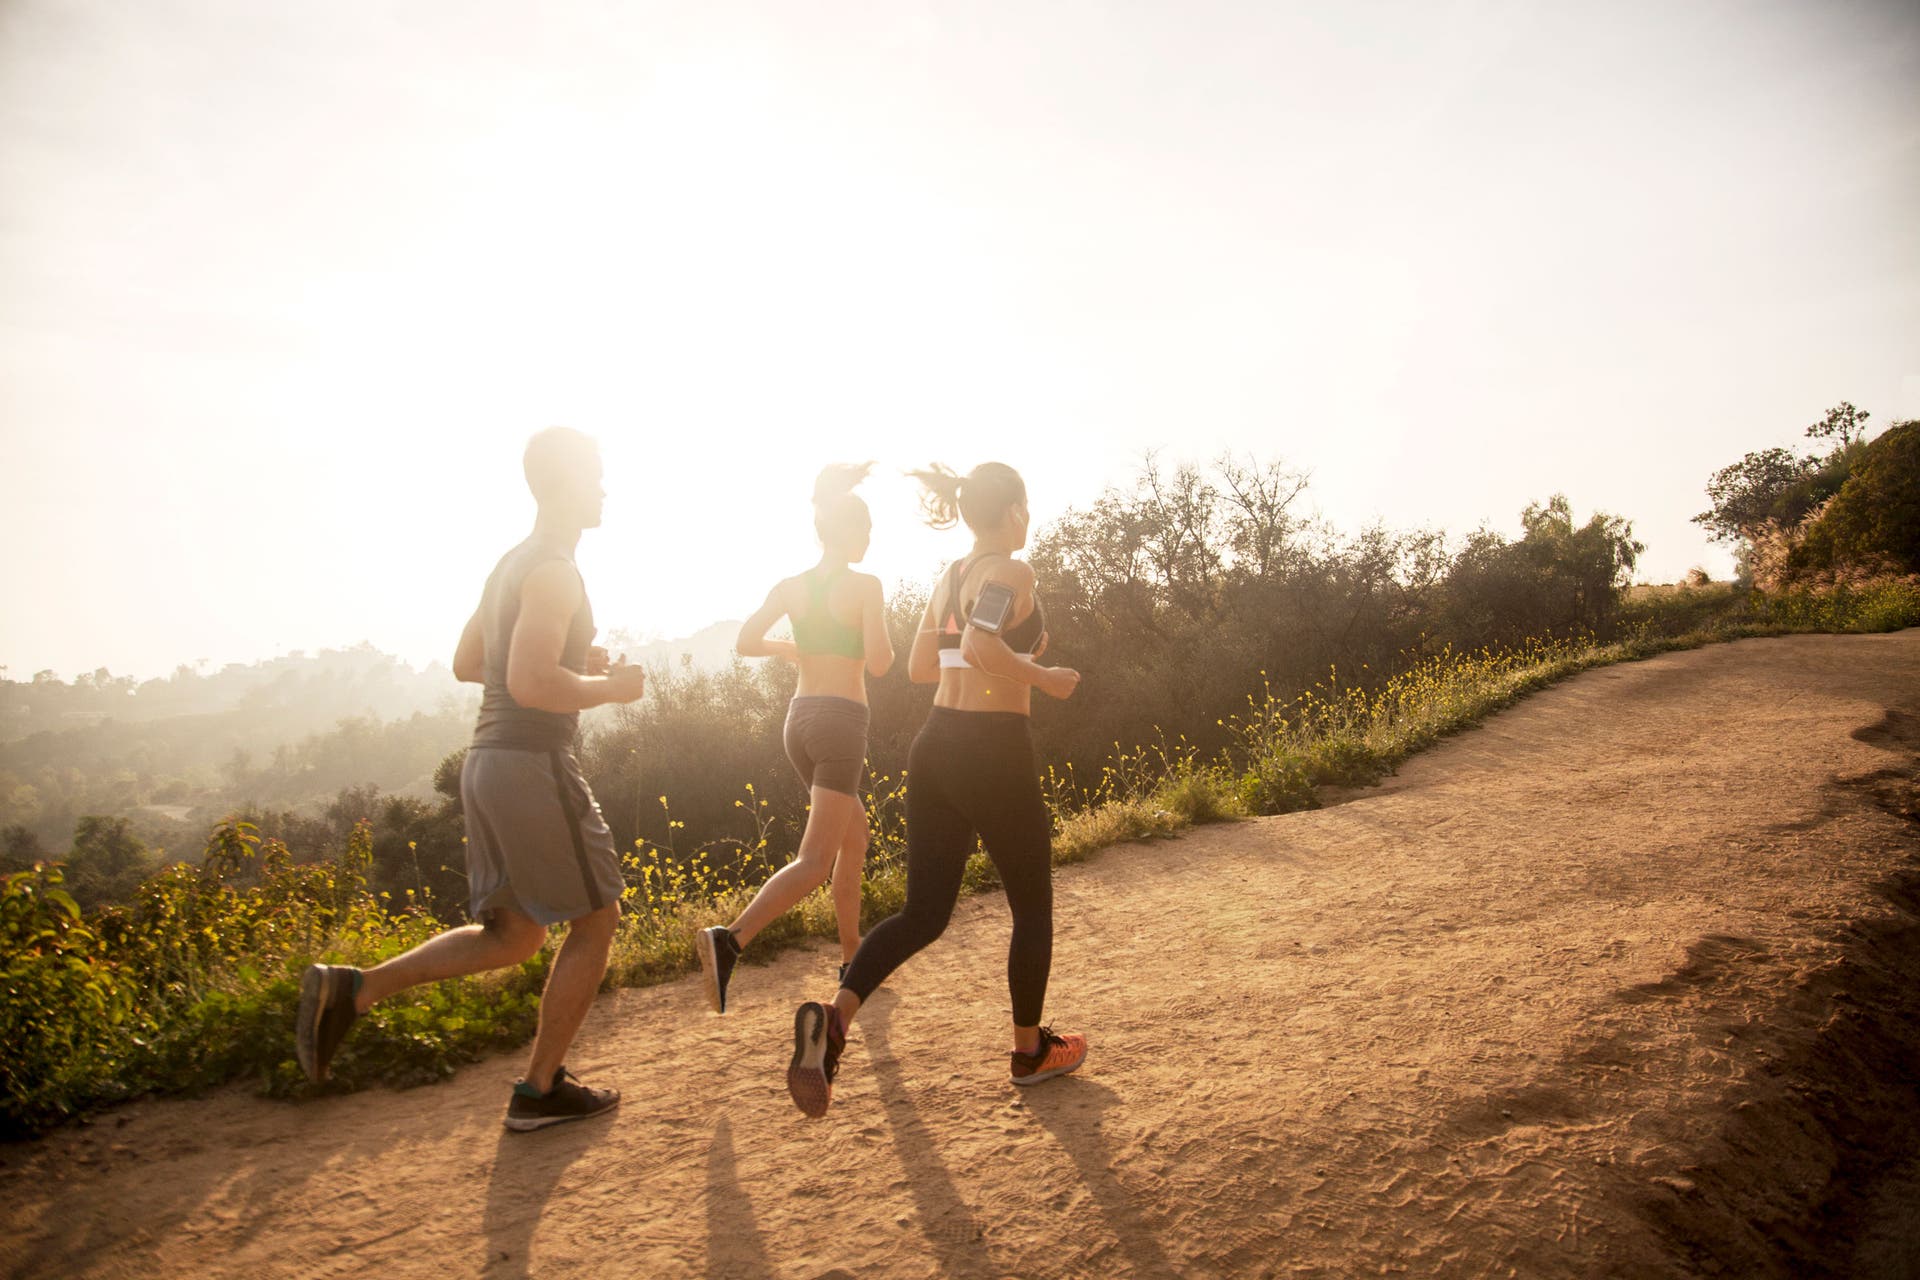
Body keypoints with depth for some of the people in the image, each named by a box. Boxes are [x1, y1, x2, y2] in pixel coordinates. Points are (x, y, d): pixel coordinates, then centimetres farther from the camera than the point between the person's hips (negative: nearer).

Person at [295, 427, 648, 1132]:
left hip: (488, 764, 9)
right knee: (595, 917, 7)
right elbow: (532, 685, -26)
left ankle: (349, 989, 6)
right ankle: (540, 1089, 15)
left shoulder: (511, 564, 16)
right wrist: (611, 687, -9)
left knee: (513, 936, 17)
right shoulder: (554, 570, -15)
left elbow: (467, 664, 24)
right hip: (534, 765, -9)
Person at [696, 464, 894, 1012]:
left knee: (855, 836, 24)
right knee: (816, 862, -10)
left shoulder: (791, 586, 7)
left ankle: (853, 958, 29)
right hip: (840, 721, -7)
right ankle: (730, 938, -31)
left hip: (799, 719, 8)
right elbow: (878, 663, -15)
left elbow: (745, 643, 8)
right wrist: (886, 642, 7)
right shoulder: (865, 586, -9)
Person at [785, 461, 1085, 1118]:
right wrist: (1042, 676, -15)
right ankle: (1031, 1050, 29)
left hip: (936, 748, 7)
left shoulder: (948, 579, 12)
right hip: (995, 754, -7)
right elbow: (982, 647, -30)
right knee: (1033, 906, 14)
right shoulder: (1011, 572, -12)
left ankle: (835, 1014, -12)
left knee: (923, 913, 10)